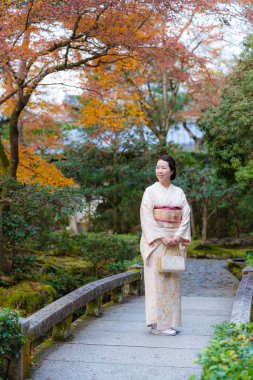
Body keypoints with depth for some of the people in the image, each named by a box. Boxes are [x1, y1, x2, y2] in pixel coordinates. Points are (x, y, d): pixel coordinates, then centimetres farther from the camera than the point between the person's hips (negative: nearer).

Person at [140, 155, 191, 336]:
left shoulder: (179, 192, 10)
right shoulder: (151, 191, 0)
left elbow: (186, 216, 6)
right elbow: (147, 218, -7)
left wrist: (178, 236, -9)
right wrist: (162, 238, -15)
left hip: (174, 242, 4)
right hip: (156, 241, -4)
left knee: (173, 280, 6)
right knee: (157, 279, -6)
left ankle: (171, 322, 13)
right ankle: (158, 323, -1)